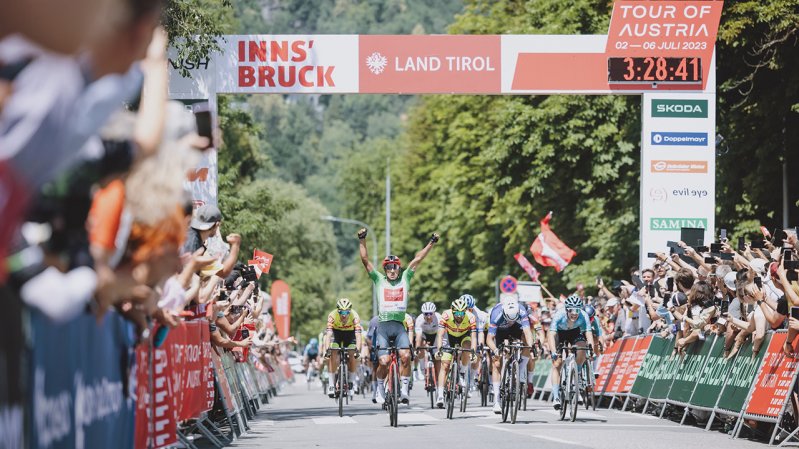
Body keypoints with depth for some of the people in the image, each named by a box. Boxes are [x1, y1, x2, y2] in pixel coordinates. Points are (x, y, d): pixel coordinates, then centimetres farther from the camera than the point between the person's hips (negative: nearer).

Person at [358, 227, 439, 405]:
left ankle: (404, 388, -8)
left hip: (399, 326, 1)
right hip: (383, 326, -1)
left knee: (406, 356, -20)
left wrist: (431, 243, 7)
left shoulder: (405, 279, 11)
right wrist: (362, 240, -6)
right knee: (384, 362, -11)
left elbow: (417, 259, 9)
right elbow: (365, 260, 2)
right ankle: (380, 387, 14)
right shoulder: (379, 280, 7)